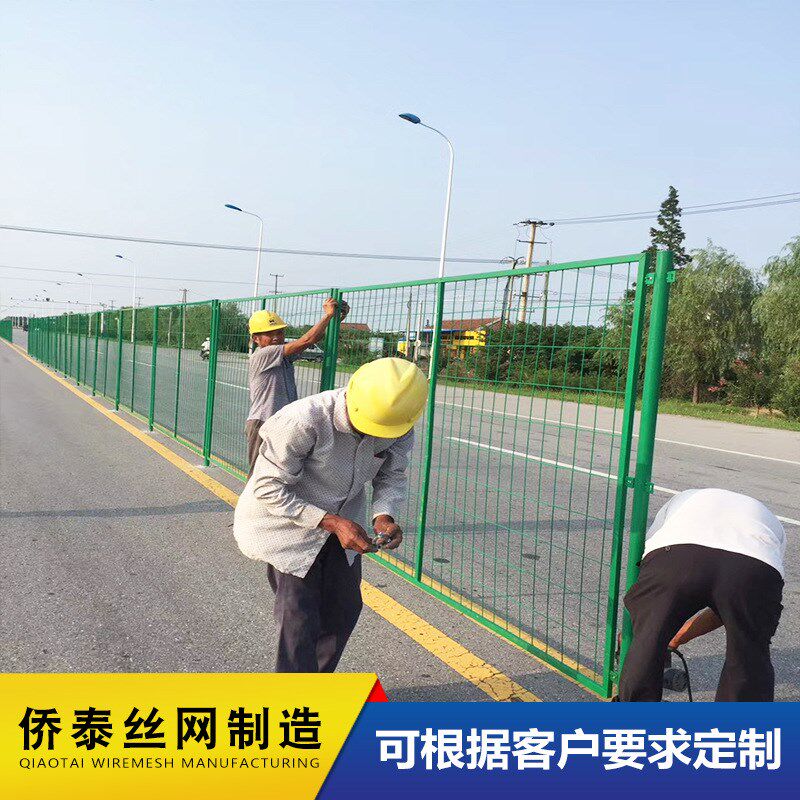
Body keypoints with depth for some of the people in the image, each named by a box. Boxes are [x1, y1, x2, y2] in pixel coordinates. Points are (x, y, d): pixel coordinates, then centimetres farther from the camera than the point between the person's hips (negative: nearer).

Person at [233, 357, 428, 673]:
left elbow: (392, 476, -3)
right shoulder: (302, 422, -37)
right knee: (298, 618, -2)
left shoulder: (399, 426, -19)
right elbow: (269, 488, -28)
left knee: (344, 607, 14)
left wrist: (384, 515, -24)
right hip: (291, 522, -5)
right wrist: (332, 523, -32)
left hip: (343, 521, 6)